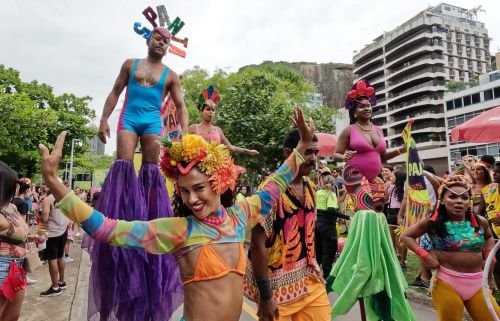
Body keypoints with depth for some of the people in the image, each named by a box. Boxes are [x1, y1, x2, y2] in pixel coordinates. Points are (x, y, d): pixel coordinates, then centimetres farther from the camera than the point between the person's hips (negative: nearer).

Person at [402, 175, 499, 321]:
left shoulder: (480, 222, 2)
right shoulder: (433, 223, -9)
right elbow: (406, 236, -1)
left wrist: (488, 255, 10)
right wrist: (425, 255, -10)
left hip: (478, 282, 4)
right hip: (447, 283, -3)